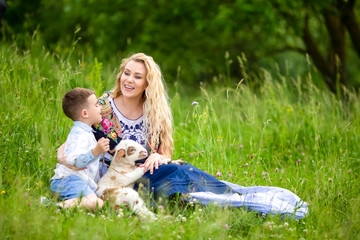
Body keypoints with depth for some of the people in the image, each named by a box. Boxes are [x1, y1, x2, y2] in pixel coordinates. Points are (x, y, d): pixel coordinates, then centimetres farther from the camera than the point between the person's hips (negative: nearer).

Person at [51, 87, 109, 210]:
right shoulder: (80, 135, -9)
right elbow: (77, 161, -26)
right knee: (95, 203, -31)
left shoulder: (85, 132, 27)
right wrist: (96, 152, -40)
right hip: (69, 180, -12)